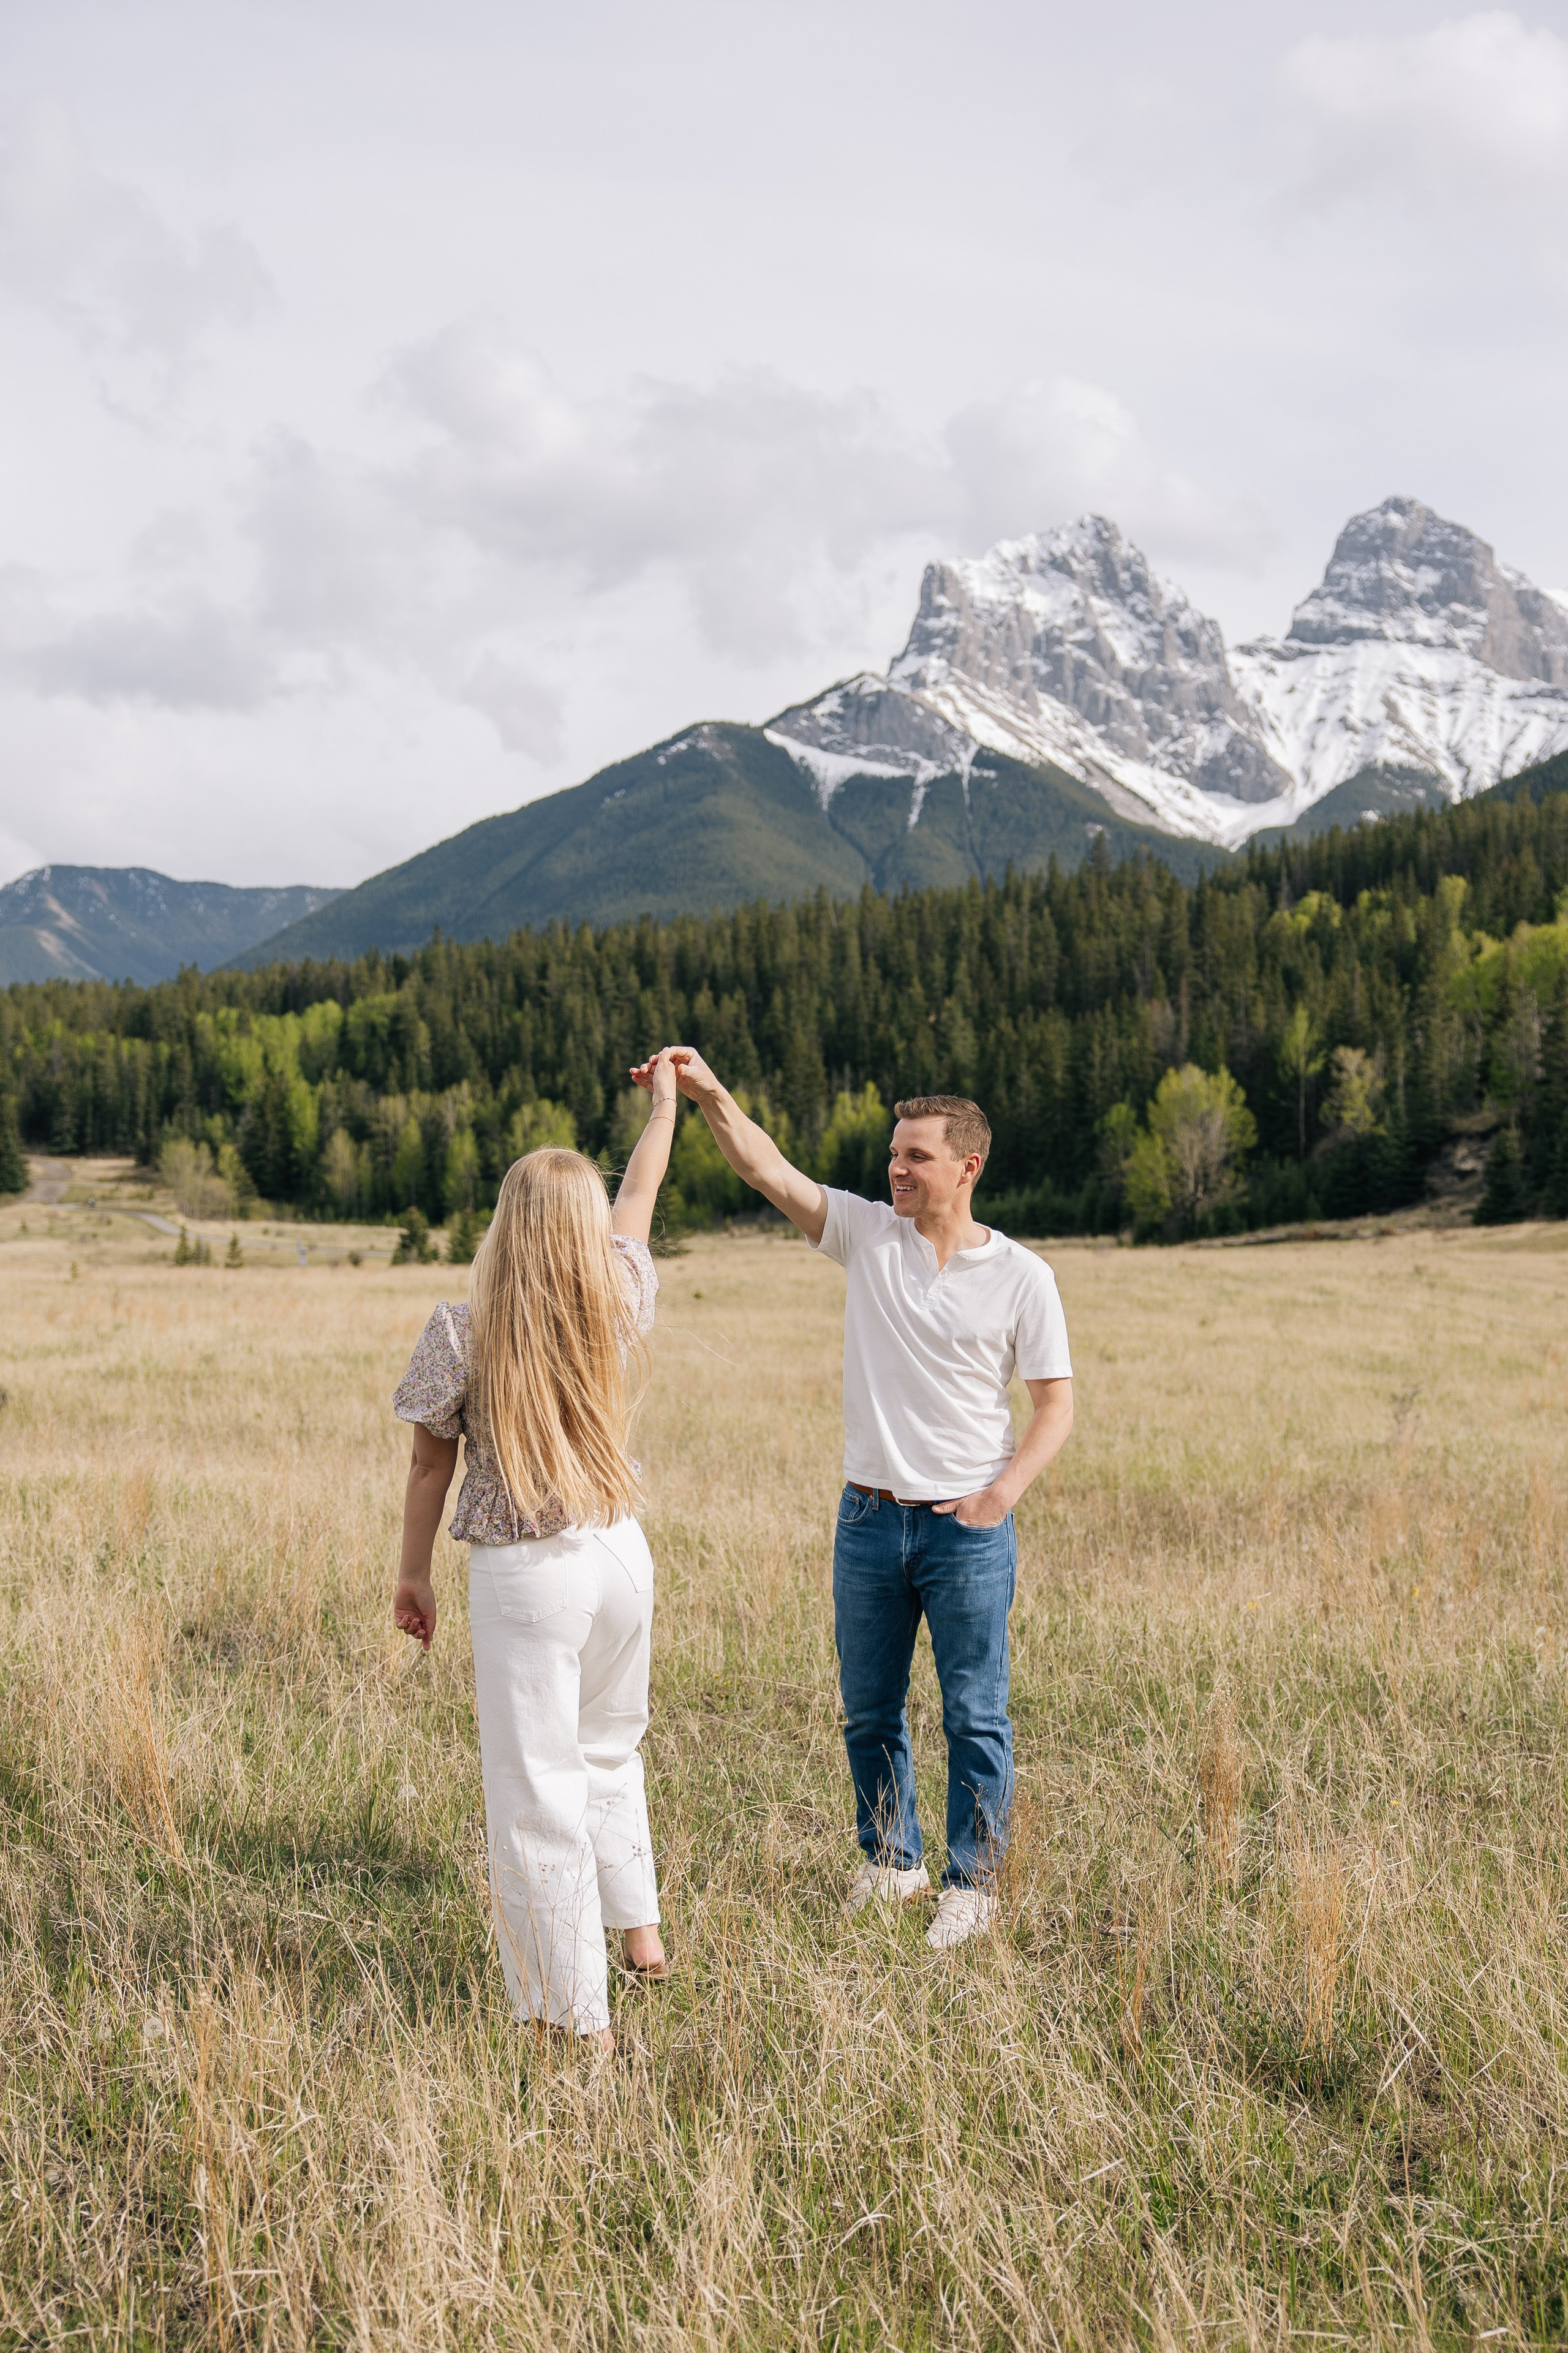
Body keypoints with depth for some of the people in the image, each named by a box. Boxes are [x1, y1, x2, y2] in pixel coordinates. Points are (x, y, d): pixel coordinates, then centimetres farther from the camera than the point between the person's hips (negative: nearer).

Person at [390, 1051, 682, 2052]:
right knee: (609, 1750, 27)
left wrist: (414, 1573, 9)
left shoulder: (462, 1331, -12)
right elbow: (638, 1200, 15)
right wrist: (669, 1098, 32)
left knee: (537, 1792, 3)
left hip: (525, 1576, -5)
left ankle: (580, 2018, 8)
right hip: (622, 1555, 5)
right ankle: (641, 1932, 38)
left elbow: (431, 1461, -4)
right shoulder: (617, 1304, -2)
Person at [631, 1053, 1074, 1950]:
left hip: (968, 1527, -3)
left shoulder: (1022, 1277, -5)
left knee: (976, 1717, 5)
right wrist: (710, 1093, -20)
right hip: (869, 1517, 3)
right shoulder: (868, 1234, 2)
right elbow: (767, 1169, -6)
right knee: (869, 1711, 14)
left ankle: (973, 1883, 19)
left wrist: (1003, 1492, -13)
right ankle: (893, 1861, 32)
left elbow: (1057, 1404, -2)